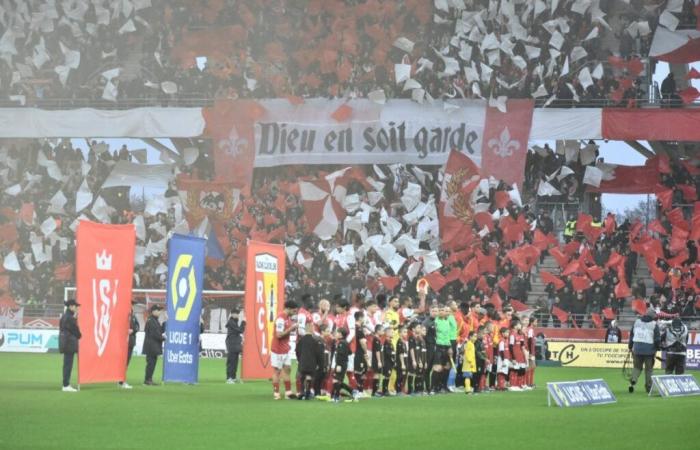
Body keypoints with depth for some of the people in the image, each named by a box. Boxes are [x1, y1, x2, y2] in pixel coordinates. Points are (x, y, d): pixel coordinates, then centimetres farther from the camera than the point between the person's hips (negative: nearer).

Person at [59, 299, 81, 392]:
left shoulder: (64, 316, 15)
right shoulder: (69, 318, -16)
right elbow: (74, 329, -12)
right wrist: (79, 336, 7)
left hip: (65, 344, 10)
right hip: (70, 343, -10)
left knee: (67, 365, 12)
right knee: (68, 364, -7)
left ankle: (66, 385, 16)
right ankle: (66, 385, -6)